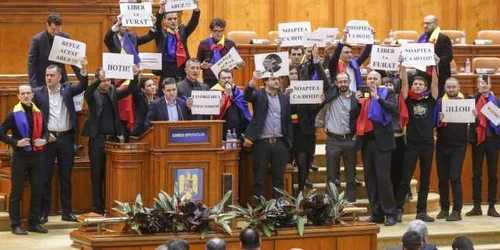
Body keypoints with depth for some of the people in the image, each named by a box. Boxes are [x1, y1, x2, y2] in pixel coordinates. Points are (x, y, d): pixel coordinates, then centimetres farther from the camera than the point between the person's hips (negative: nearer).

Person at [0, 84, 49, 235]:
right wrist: (16, 142, -17)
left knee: (38, 190, 8)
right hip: (20, 156, -5)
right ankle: (15, 225, 4)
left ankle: (34, 222, 18)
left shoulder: (38, 113, 8)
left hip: (36, 156, 5)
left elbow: (45, 130, 20)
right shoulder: (14, 114, -7)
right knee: (16, 192, 0)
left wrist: (44, 140, -1)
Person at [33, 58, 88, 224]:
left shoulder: (67, 89, 6)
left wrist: (84, 71, -25)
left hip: (66, 137, 2)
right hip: (48, 138, -2)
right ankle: (44, 212, 5)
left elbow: (83, 87, -9)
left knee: (66, 176, 7)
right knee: (45, 176, 1)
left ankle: (67, 211, 12)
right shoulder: (38, 93, -1)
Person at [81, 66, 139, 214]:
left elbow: (129, 90, 0)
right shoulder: (93, 94, -2)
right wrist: (99, 80, -39)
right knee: (97, 174, 2)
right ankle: (97, 207, 5)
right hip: (97, 139, -3)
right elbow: (87, 94, -24)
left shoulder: (113, 91, 9)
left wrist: (135, 76, -17)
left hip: (113, 138, 3)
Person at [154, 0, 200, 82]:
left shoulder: (182, 31, 12)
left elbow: (193, 23, -1)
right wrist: (161, 10, -31)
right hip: (167, 71, -2)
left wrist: (196, 9, -20)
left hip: (182, 69, 2)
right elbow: (157, 24, -12)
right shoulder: (161, 34, 6)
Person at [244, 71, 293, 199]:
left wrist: (289, 141, 7)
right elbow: (247, 95, -20)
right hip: (261, 143, -4)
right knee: (259, 178, 1)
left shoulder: (284, 98, 13)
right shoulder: (258, 95, 2)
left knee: (279, 178, 6)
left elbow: (288, 121, 14)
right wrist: (254, 80, -37)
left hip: (280, 143, 4)